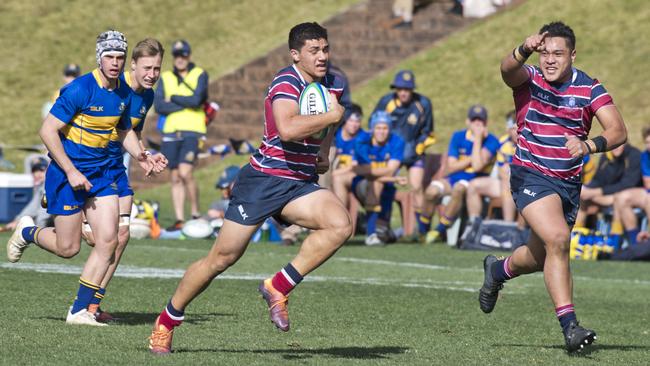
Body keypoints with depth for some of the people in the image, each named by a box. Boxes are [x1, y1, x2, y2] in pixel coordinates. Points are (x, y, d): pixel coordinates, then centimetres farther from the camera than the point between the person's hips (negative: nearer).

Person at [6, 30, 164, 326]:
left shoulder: (124, 93, 3)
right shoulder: (80, 89, -19)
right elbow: (48, 130, -18)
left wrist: (140, 156, 1)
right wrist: (71, 171, -19)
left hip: (101, 173, 6)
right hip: (68, 172, -6)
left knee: (108, 240, -7)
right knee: (68, 248, -2)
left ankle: (80, 310, 3)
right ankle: (27, 232, 32)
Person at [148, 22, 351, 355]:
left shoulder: (333, 85, 7)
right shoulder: (287, 82, -16)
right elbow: (288, 129, -36)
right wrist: (332, 116, -26)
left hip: (300, 184, 6)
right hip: (263, 179, -6)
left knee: (340, 225, -22)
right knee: (222, 258, -3)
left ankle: (277, 287, -12)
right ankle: (166, 322, 16)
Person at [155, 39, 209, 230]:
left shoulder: (200, 75, 3)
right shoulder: (165, 78, 12)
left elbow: (196, 100, -14)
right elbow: (158, 105, -2)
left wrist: (172, 99, -3)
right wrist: (185, 104, -8)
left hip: (192, 131, -4)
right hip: (171, 132, 4)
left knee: (185, 172, -18)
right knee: (175, 178, 4)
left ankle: (196, 214, -4)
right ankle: (179, 220, 7)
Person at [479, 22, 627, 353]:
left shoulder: (589, 88, -4)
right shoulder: (528, 79, -9)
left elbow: (618, 131, -14)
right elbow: (508, 68, -33)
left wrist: (588, 145, -34)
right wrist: (524, 50, -56)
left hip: (569, 182, 4)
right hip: (530, 174, -4)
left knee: (542, 257, 17)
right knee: (557, 239, -26)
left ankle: (498, 270, 51)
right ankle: (570, 326, -26)